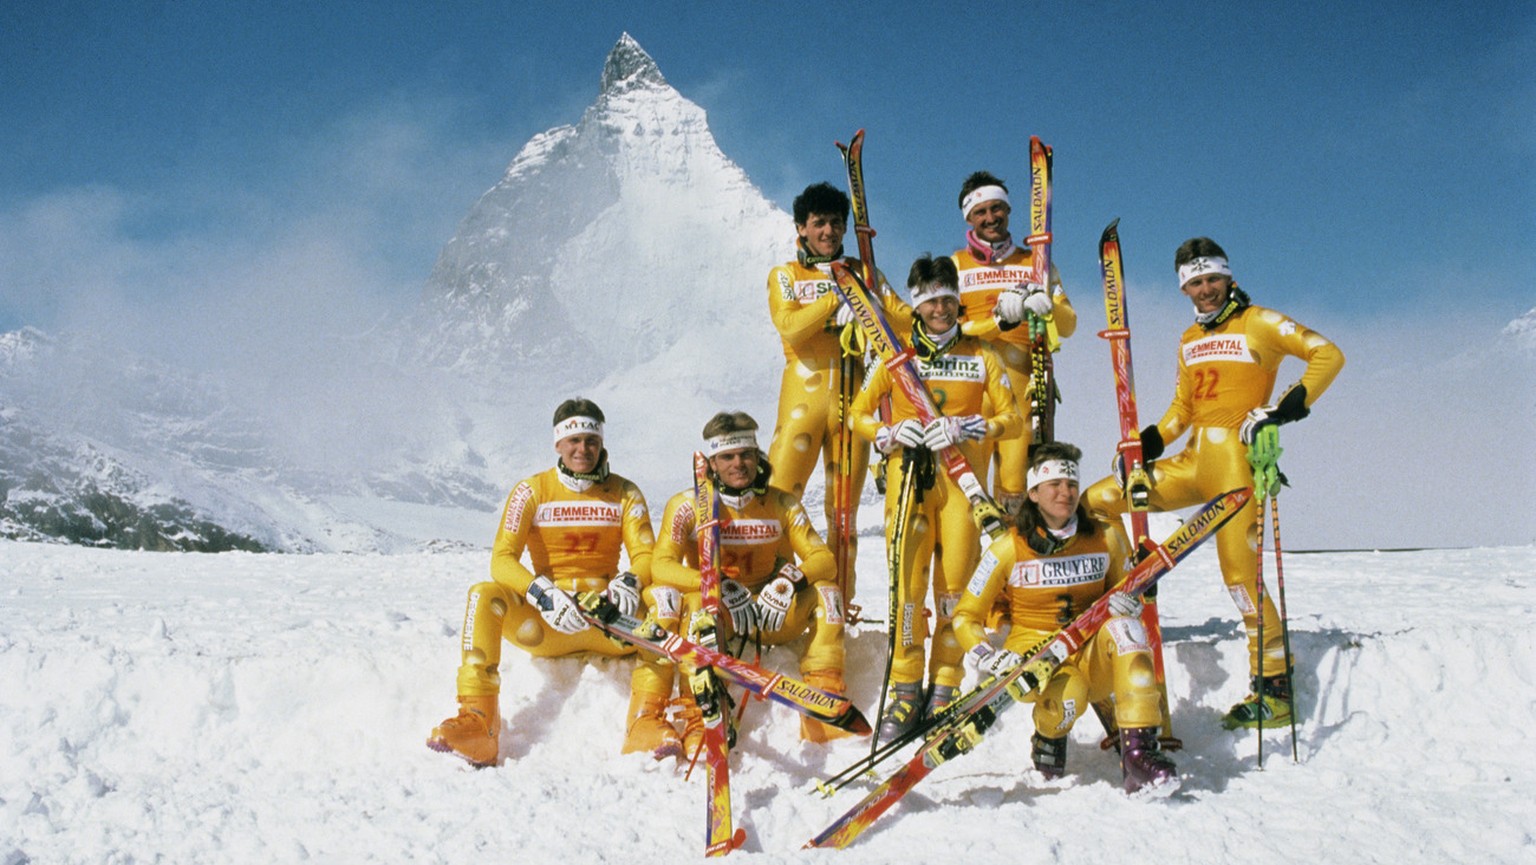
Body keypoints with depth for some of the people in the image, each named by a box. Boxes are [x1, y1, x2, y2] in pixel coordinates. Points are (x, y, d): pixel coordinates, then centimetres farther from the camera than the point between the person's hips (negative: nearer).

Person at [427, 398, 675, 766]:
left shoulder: (624, 493, 7)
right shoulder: (532, 491, 2)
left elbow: (646, 556, -1)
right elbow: (502, 560, -8)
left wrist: (630, 581, -27)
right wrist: (543, 594, -29)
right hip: (545, 624, -1)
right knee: (485, 594, -28)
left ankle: (646, 722, -34)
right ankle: (477, 719, -32)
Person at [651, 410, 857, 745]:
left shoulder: (783, 504, 0)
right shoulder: (687, 505, -7)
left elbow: (823, 559, -7)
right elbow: (661, 565, -18)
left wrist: (790, 580, -30)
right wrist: (720, 588, -32)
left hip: (772, 614, 2)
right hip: (713, 612, -2)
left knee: (825, 591, -22)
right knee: (698, 604, -35)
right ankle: (697, 719, -32)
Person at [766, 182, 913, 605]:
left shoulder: (863, 274, 16)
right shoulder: (785, 276, 11)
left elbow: (906, 317, 2)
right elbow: (789, 326, -8)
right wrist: (835, 301, -15)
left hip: (852, 399, 2)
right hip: (803, 395, -2)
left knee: (844, 506, 5)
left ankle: (841, 599, 13)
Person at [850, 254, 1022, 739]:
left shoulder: (980, 357, 15)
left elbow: (1012, 419, 7)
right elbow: (859, 415, 13)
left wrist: (967, 428, -11)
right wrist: (891, 434, -8)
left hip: (963, 478, 0)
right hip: (909, 475, 0)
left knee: (954, 582, -6)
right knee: (907, 579, -10)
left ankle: (944, 689, 4)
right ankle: (905, 688, -2)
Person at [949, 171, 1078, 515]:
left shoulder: (1035, 263, 17)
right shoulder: (955, 265, 13)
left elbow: (1068, 325, 12)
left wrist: (1048, 308, -11)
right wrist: (997, 321, -15)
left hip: (1022, 382, 1)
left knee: (1015, 479, -7)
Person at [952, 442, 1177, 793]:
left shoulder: (1107, 538, 2)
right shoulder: (1009, 549, -5)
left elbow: (1127, 592, 15)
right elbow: (965, 617, -1)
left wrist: (1127, 603, -11)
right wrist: (988, 659, -21)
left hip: (1090, 657, 3)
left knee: (1123, 627, -30)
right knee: (1066, 702, -35)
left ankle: (1139, 750, -30)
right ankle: (1050, 732, 5)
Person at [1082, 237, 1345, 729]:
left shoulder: (1259, 323, 1)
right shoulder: (1190, 341, 20)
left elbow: (1327, 354, -4)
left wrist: (1292, 405, -17)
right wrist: (1148, 443, 7)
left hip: (1235, 458, -7)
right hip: (1192, 462, 7)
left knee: (1240, 571, -10)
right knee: (1094, 503, -1)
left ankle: (1275, 686, 0)